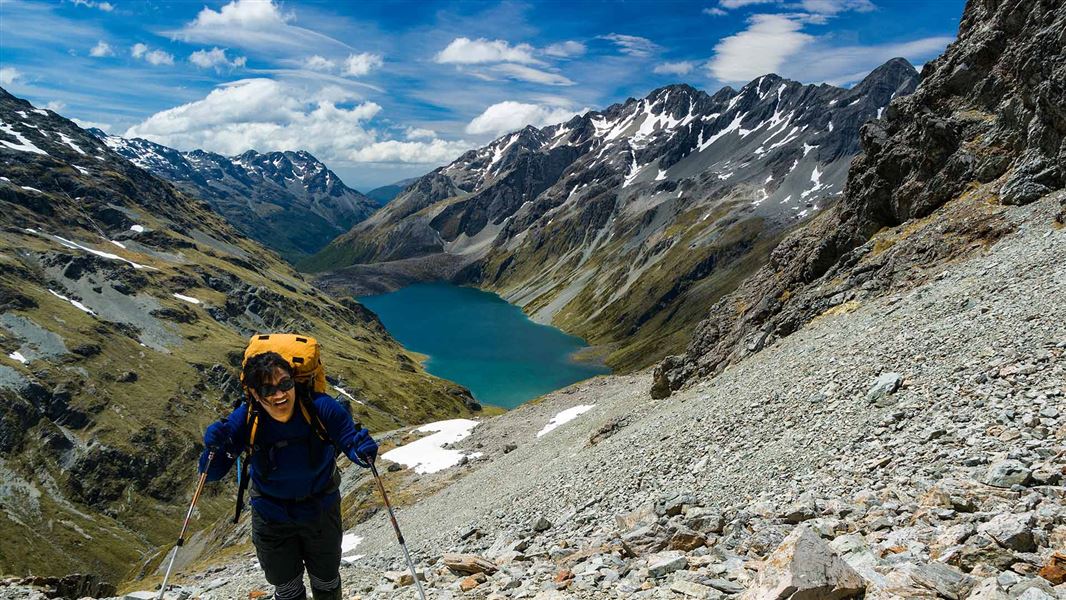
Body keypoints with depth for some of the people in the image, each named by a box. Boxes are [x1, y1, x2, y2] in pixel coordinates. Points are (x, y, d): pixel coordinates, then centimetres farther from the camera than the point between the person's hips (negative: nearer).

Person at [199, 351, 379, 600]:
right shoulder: (244, 420, -26)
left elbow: (351, 440, -21)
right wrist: (215, 448, -41)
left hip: (320, 509, 0)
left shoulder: (320, 407, -30)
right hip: (271, 516, 1)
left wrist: (363, 451, -44)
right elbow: (211, 474, -19)